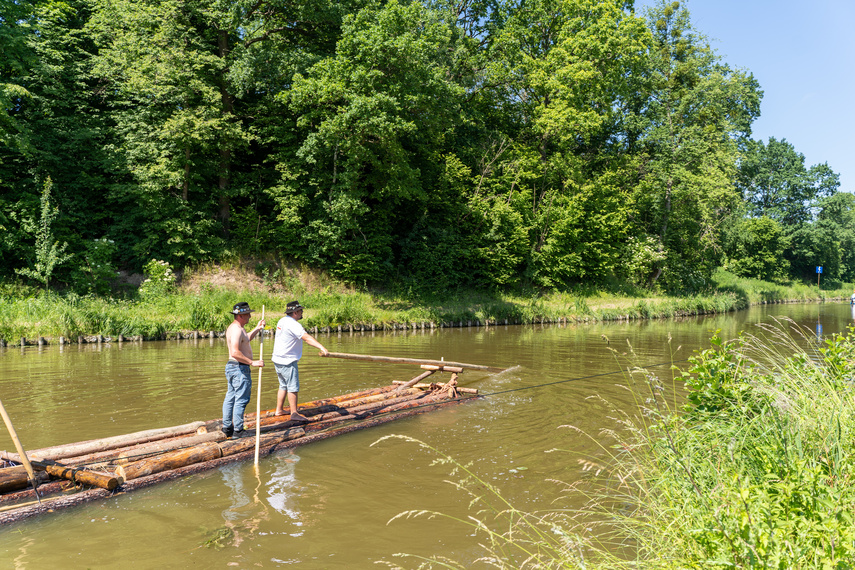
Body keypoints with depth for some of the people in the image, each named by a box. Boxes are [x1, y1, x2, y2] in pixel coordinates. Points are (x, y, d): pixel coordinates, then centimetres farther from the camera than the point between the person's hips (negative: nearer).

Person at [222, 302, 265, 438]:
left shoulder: (233, 327, 14)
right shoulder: (237, 329, -19)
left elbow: (246, 339, 34)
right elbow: (235, 352, -29)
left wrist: (257, 329, 21)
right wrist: (252, 362, -26)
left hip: (231, 366, 11)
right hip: (239, 368, -11)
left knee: (230, 398, 14)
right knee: (241, 400, -3)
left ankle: (227, 428, 22)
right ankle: (237, 430, 2)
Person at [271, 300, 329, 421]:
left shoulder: (282, 321, 9)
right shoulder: (293, 324, -21)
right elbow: (307, 337, -34)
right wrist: (322, 348, -44)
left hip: (278, 359, 10)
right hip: (287, 361, -10)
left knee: (283, 386, 19)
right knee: (293, 387, -5)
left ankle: (279, 410, 26)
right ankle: (294, 413, -4)